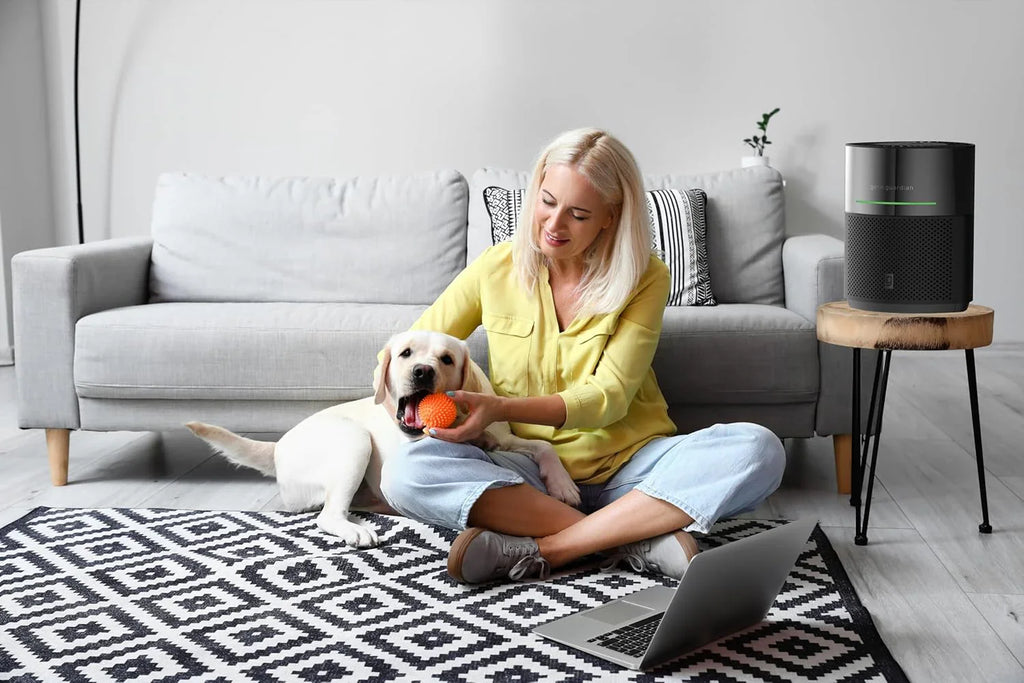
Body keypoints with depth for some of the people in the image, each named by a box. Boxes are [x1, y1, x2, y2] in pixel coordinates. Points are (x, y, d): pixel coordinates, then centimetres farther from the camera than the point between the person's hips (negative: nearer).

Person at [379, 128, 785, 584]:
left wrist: (501, 408, -27)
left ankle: (539, 549, -30)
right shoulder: (497, 268, 1)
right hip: (529, 474, 1)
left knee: (758, 449, -27)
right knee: (404, 470, -29)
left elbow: (607, 398, -12)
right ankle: (635, 539, -29)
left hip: (628, 465, 0)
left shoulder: (645, 278, -4)